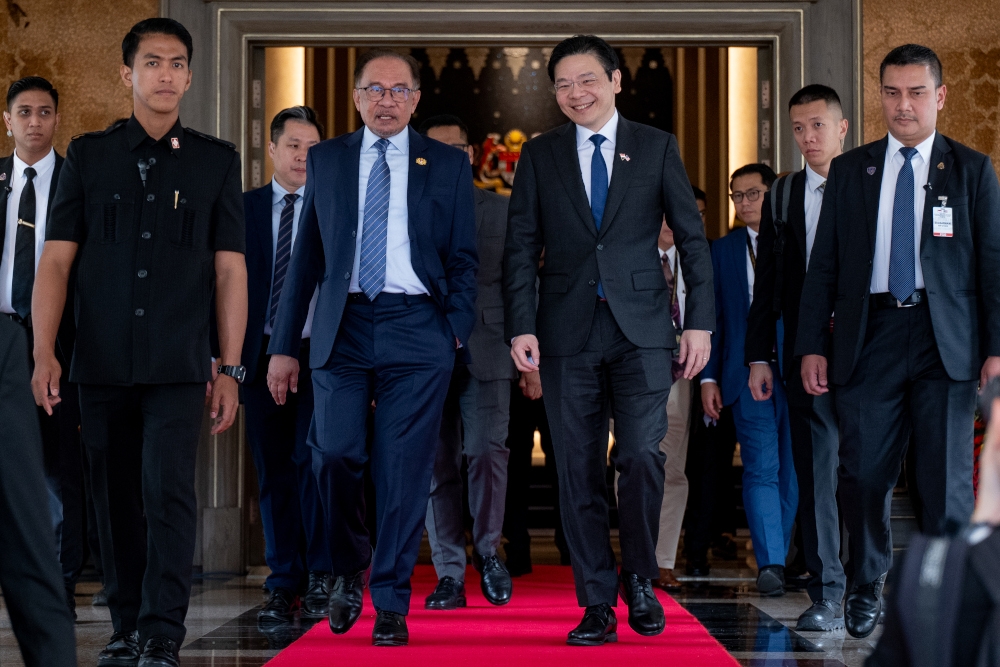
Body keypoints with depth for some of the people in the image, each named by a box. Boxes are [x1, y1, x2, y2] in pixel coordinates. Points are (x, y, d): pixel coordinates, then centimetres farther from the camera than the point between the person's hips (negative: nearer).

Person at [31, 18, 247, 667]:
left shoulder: (216, 160, 7)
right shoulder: (88, 156, 8)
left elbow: (230, 270, 5)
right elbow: (56, 260, 5)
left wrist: (230, 369, 0)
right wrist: (44, 353, -5)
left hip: (178, 365, -1)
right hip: (101, 363, 2)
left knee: (169, 491, -12)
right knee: (117, 500, 8)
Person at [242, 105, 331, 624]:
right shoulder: (243, 208, 11)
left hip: (320, 354, -2)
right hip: (261, 353, 2)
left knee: (314, 463, -6)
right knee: (273, 470, 6)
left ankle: (320, 580, 6)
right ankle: (284, 583, 13)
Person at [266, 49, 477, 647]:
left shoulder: (448, 165, 9)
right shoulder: (326, 160, 13)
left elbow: (463, 259, 9)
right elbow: (306, 257, 12)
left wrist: (457, 333, -4)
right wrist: (285, 345, 7)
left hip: (417, 329, -1)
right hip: (344, 325, 1)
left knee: (404, 469, -2)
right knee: (334, 453, -11)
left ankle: (391, 603, 10)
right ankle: (350, 569, 17)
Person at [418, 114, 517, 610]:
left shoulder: (500, 211, 12)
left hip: (486, 351, 0)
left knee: (486, 452, -11)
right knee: (438, 463, 1)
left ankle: (487, 551, 10)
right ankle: (450, 574, 8)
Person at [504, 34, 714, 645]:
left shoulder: (657, 147, 7)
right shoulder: (540, 156, 9)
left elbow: (692, 238, 6)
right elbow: (521, 248, 6)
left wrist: (700, 320, -1)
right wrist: (521, 327, -4)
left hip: (640, 326, -1)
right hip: (568, 331, 2)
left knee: (642, 453, -13)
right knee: (579, 470, 3)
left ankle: (640, 579, 10)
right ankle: (598, 604, 12)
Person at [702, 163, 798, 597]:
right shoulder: (723, 250, 12)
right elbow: (711, 316, 10)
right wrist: (709, 377, 2)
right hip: (746, 372, 0)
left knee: (793, 470, 4)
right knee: (760, 468, -7)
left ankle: (783, 558, 15)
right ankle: (770, 564, -8)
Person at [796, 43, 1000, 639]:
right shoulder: (849, 171, 11)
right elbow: (824, 263, 10)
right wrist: (812, 345, 3)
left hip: (946, 341, -1)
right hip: (869, 337, 1)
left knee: (947, 477, -1)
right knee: (864, 473, -1)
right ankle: (867, 588, 20)